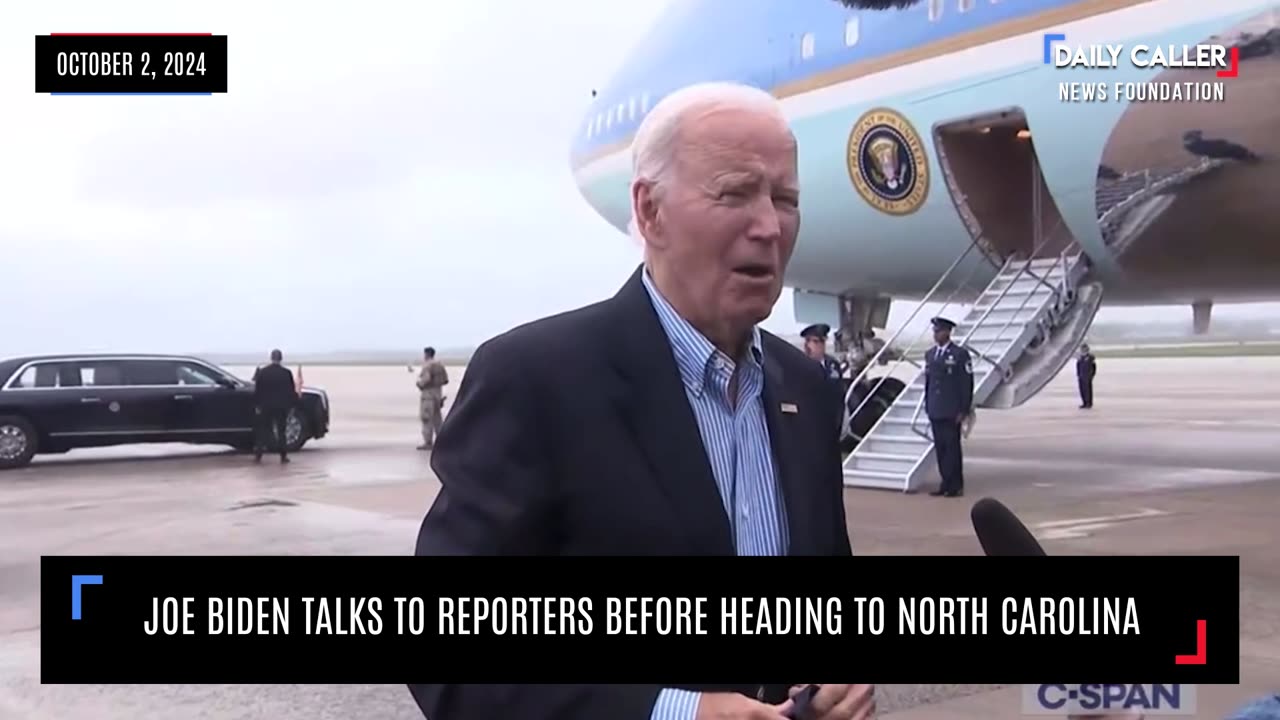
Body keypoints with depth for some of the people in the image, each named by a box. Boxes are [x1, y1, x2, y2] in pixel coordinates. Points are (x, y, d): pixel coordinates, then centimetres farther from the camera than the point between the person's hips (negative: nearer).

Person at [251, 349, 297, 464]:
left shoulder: (262, 371, -3)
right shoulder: (286, 373, -6)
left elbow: (257, 390, -1)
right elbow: (292, 391, -2)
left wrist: (256, 405, 6)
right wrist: (291, 404, 9)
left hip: (266, 406, 1)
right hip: (282, 407, -1)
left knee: (263, 431, 8)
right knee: (281, 431, 7)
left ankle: (258, 455, 2)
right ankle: (283, 456, 4)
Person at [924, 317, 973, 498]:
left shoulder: (960, 354, -6)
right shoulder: (930, 354, 12)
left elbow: (967, 384, -7)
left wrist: (964, 410, -11)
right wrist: (928, 407, 12)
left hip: (952, 411, -6)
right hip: (935, 411, 6)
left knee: (952, 447, -3)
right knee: (940, 447, 7)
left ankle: (956, 486, 4)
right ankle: (946, 483, 13)